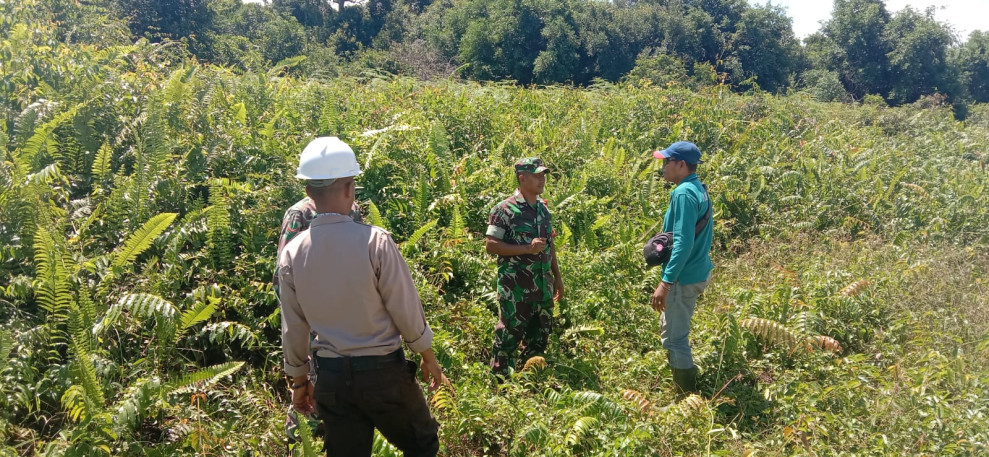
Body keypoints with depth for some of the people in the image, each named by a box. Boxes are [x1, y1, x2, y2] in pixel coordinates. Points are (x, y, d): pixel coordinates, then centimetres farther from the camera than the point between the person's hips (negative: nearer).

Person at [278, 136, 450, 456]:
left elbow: (293, 328, 3)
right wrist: (429, 358, 5)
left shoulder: (291, 254, -7)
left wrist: (299, 381, 17)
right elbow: (407, 312, -12)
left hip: (330, 377, 4)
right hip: (383, 370, -4)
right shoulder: (375, 241, -19)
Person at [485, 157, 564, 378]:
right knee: (509, 336, 1)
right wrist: (527, 248, -21)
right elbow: (490, 245, -14)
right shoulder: (505, 210, -11)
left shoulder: (544, 209, 10)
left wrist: (557, 277, 16)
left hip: (543, 287, 7)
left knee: (539, 336, 16)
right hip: (516, 290, -7)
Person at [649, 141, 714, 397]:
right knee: (677, 331, 23)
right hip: (697, 271, 11)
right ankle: (684, 388, 35)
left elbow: (683, 243, -26)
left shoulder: (684, 193, -20)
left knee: (674, 338, -2)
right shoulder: (699, 189, 10)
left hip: (684, 276, -11)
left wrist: (666, 282, -26)